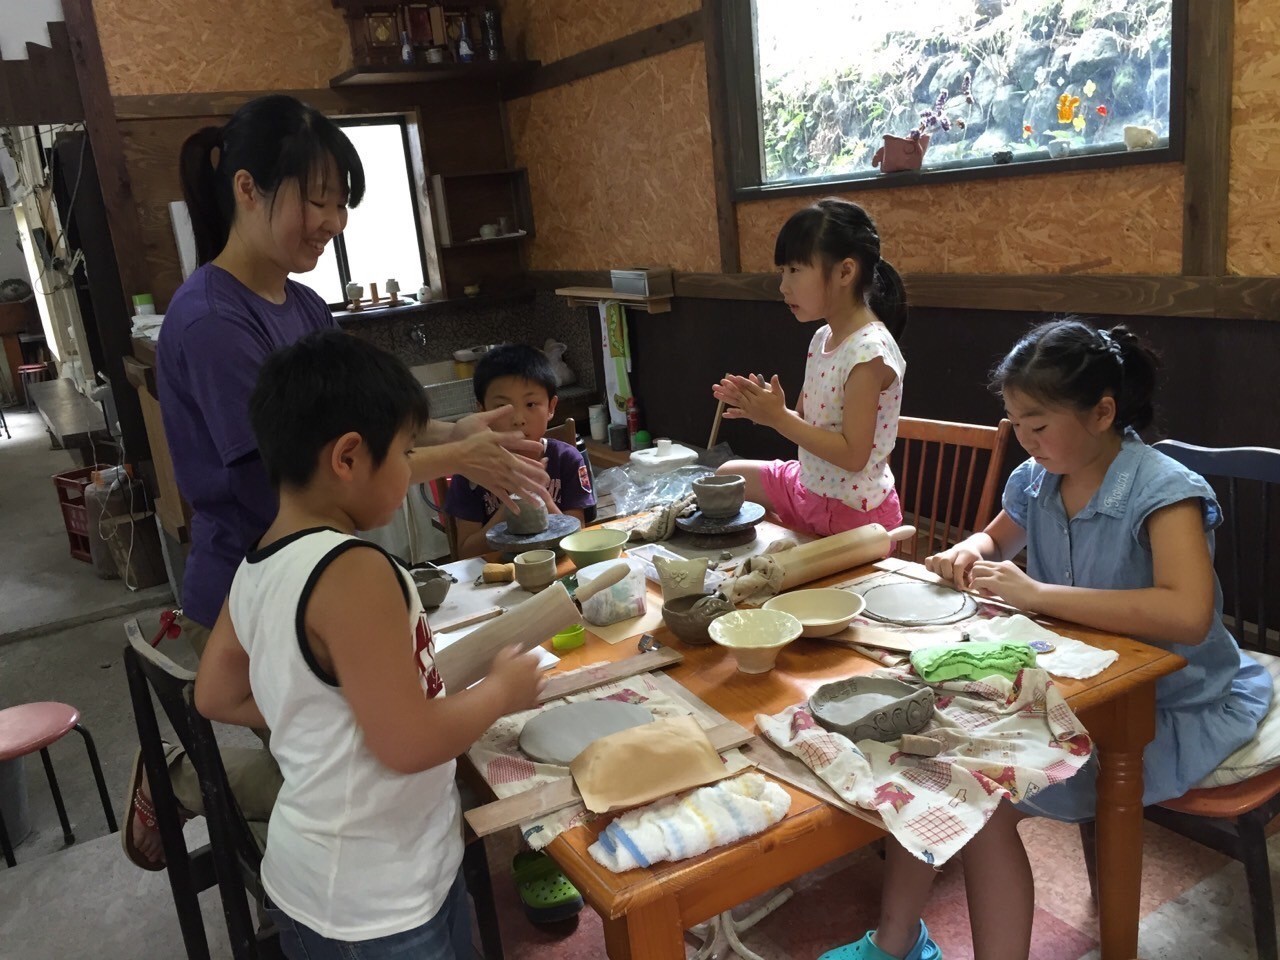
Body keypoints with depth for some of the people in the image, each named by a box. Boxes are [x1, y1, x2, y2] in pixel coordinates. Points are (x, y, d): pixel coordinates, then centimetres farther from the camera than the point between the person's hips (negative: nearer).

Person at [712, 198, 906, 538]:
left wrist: (778, 418, -26)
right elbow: (811, 422, 8)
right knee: (728, 475, 22)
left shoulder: (870, 351, -26)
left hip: (856, 512, -9)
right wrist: (767, 409, -11)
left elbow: (852, 455, -28)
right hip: (809, 488, 10)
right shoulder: (822, 337, 2)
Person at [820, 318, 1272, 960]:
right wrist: (968, 552, -2)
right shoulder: (1034, 482, 0)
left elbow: (1188, 616, -37)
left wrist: (1037, 594, -32)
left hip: (1172, 708, -7)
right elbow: (998, 539, 23)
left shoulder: (1163, 491, -20)